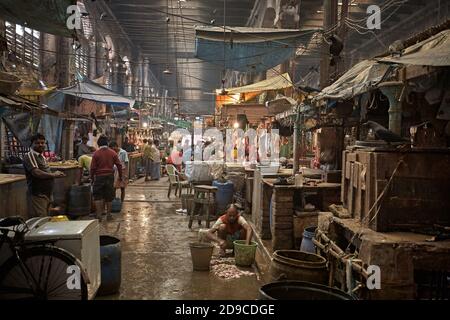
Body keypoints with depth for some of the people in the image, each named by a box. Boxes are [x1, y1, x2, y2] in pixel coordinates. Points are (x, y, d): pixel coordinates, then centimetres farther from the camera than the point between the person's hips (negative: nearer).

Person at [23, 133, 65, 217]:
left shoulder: (42, 156, 17)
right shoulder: (29, 156, -11)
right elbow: (36, 173, -22)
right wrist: (53, 175, -15)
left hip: (47, 194, 9)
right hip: (38, 195, -9)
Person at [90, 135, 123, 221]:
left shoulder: (96, 153, -6)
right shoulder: (112, 153, 1)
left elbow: (93, 167, -4)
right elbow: (119, 165, 2)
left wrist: (92, 178, 7)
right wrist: (120, 176, 12)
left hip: (99, 176, -2)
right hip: (110, 176, 2)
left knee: (98, 196, 6)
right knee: (109, 196, 11)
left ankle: (99, 214, 0)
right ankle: (108, 214, 16)